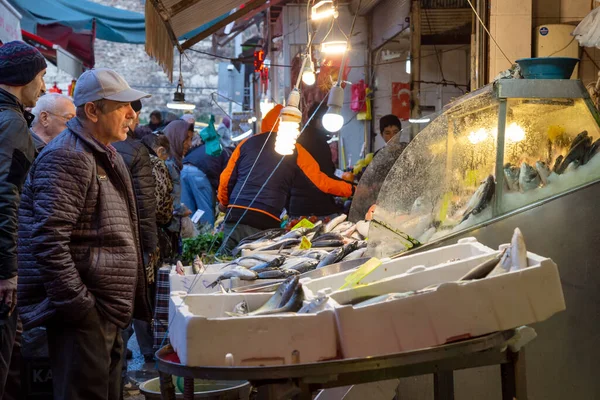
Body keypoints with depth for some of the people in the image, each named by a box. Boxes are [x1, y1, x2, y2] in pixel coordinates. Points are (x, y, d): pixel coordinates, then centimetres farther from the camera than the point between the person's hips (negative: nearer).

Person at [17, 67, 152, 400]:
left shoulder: (106, 156, 17)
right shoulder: (67, 157, -15)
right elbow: (48, 241, -23)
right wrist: (78, 306, -23)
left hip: (109, 314, 10)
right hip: (84, 314, -10)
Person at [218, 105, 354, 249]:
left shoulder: (247, 143, 15)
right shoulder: (294, 150, 8)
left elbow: (226, 179, 17)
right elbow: (321, 181, 7)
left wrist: (223, 202, 35)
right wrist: (350, 189, 21)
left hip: (234, 216, 2)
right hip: (265, 221, -2)